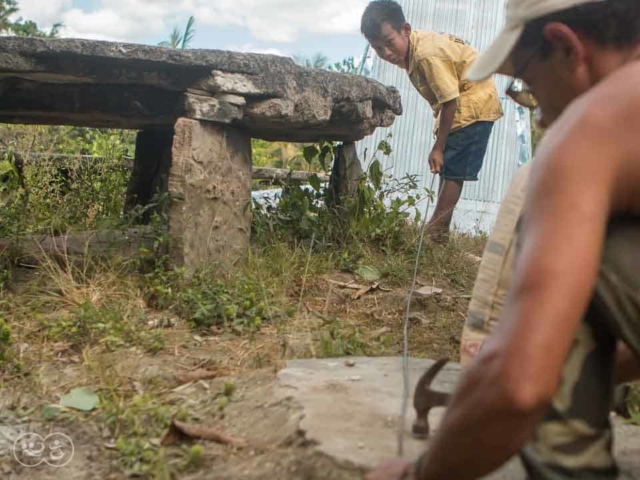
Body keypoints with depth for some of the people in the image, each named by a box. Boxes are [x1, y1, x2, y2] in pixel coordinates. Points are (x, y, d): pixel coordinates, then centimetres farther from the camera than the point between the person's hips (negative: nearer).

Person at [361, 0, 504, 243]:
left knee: (452, 171, -9)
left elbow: (450, 102, -27)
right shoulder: (409, 49, -3)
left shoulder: (428, 55, -31)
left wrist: (438, 147, -21)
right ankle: (439, 231, 17)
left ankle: (435, 232, -4)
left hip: (474, 104, -10)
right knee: (447, 170, 11)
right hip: (461, 105, 10)